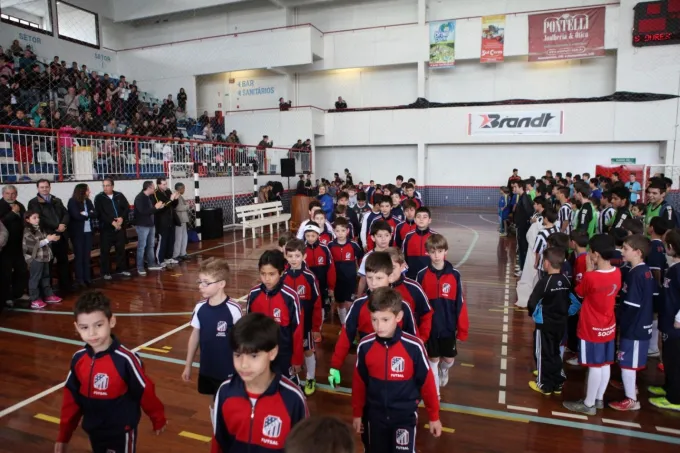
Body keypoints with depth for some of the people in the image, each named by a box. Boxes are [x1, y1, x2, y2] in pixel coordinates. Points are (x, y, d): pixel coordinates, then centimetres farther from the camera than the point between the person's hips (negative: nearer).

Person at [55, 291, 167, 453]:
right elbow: (71, 398, 2)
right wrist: (63, 436, 7)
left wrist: (158, 420, -2)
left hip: (122, 432, -5)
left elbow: (145, 392, -14)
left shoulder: (125, 359, -26)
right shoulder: (78, 359, -9)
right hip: (93, 431, 6)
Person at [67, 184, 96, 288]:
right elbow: (77, 216, -19)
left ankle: (87, 277, 13)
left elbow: (95, 214, 1)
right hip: (77, 232, -5)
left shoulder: (88, 201, 10)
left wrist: (86, 213, -14)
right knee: (79, 255, 0)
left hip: (88, 232, 5)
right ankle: (79, 279, 4)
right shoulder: (72, 202, -8)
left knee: (87, 255, 8)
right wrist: (89, 214, -6)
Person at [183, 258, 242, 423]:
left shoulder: (233, 309, -22)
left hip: (228, 369, -5)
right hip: (207, 368, 5)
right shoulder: (200, 308, -6)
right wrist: (188, 365, 11)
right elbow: (195, 336, 6)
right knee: (213, 402, 21)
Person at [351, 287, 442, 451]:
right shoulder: (365, 346, -12)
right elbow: (359, 382, 1)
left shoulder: (414, 346, -20)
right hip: (374, 414, 3)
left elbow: (427, 382, -8)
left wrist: (434, 416, 1)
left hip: (405, 415, -2)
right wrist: (357, 414, 9)